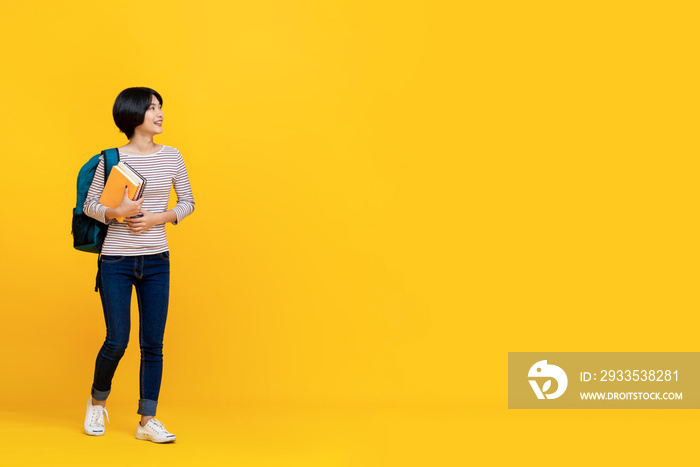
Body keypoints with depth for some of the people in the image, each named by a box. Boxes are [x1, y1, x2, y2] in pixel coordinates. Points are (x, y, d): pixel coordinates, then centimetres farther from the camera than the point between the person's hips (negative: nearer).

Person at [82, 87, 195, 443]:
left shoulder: (171, 157, 3)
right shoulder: (112, 159, -5)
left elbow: (187, 202, 9)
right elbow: (89, 205, 3)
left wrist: (157, 218, -8)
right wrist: (115, 213, -18)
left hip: (156, 262, 3)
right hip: (116, 262, -3)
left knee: (153, 344, 2)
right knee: (117, 341, -1)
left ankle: (147, 421, 10)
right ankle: (97, 401, 27)